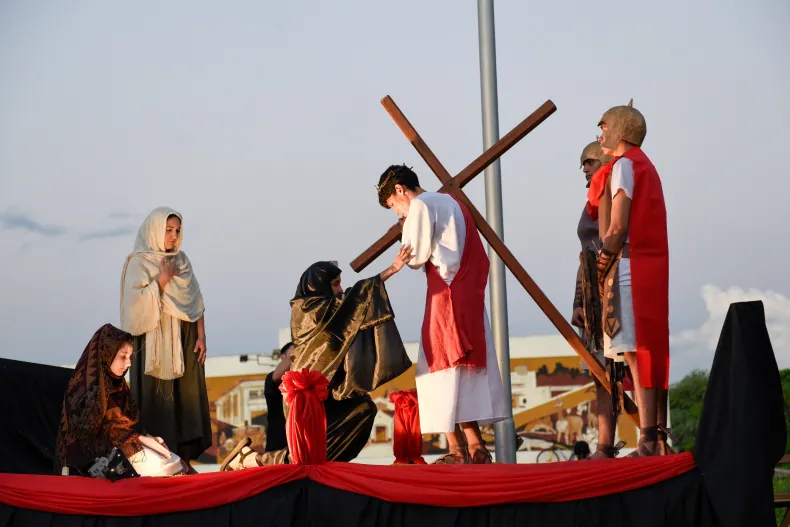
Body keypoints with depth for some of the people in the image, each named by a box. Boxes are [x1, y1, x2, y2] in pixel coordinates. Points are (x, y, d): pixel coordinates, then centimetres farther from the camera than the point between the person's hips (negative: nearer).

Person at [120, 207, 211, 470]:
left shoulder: (181, 260, 11)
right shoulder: (138, 263, -5)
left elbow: (196, 300, 10)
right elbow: (138, 303, -16)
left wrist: (201, 336, 2)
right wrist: (162, 279, -18)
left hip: (184, 343, 5)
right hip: (156, 343, -5)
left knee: (186, 401, 3)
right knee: (158, 400, -6)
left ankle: (184, 462, 7)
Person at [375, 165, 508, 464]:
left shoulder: (420, 206, -6)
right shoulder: (452, 203, 21)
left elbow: (415, 256, -11)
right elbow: (479, 258, 22)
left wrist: (407, 230, 6)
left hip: (445, 295, -8)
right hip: (471, 295, 8)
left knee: (442, 369, -6)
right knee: (470, 367, 8)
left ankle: (457, 449, -10)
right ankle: (476, 446, 5)